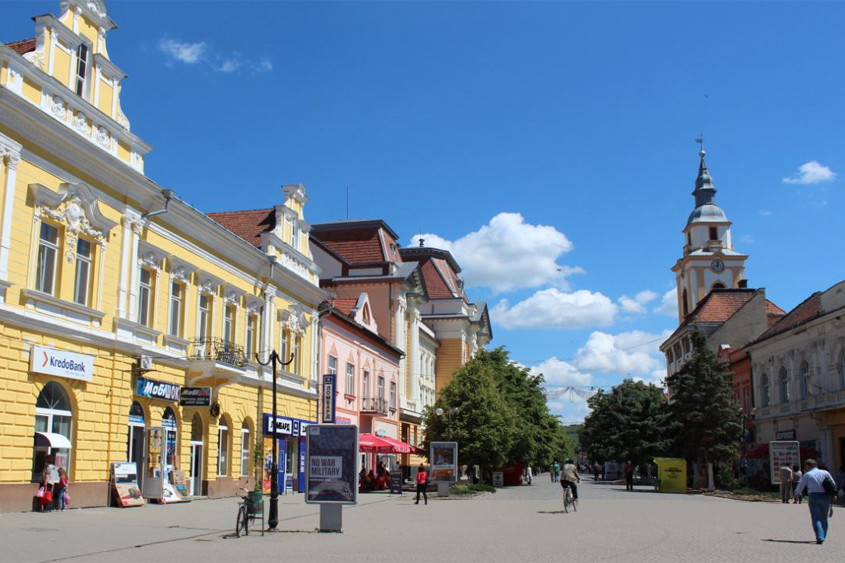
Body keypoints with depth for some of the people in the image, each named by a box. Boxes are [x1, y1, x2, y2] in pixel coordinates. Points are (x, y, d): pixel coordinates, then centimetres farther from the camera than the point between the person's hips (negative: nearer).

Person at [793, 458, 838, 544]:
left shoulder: (806, 475, 1)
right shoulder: (825, 473, 8)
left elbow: (800, 487, 7)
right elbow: (833, 485, 11)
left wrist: (796, 494, 25)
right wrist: (834, 494, 26)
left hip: (813, 496, -3)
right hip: (826, 497, 3)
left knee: (816, 518, -4)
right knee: (824, 518, 16)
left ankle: (820, 538, -19)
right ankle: (823, 537, 22)